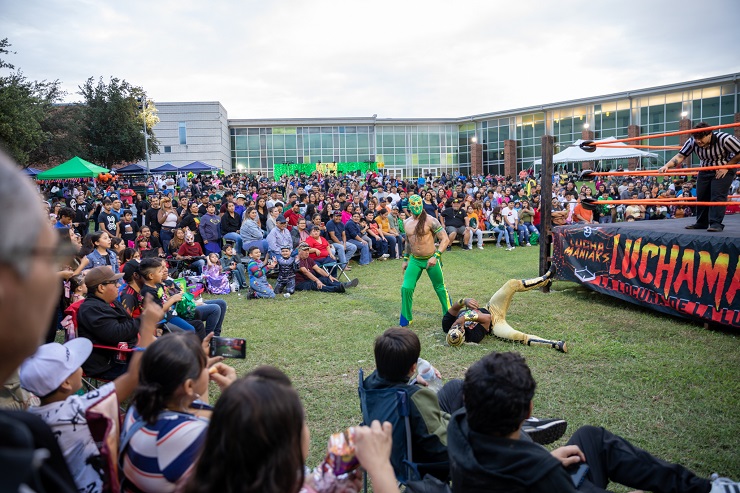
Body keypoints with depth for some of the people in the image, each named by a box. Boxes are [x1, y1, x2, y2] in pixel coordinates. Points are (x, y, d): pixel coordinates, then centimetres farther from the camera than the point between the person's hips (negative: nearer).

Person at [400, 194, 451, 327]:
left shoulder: (430, 221, -15)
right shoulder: (406, 223, 3)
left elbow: (445, 239, -17)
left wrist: (436, 256, -26)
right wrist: (405, 259, 20)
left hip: (430, 260, -4)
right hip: (414, 260, 4)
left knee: (440, 288, 11)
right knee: (406, 288, -6)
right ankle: (405, 320, 11)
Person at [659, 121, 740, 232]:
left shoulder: (724, 139, -27)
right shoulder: (692, 142, -17)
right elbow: (680, 156, -19)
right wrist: (667, 165, -36)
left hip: (724, 170, -5)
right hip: (705, 171, 5)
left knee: (718, 196, -15)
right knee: (701, 196, 5)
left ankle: (716, 223, -14)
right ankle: (701, 223, 16)